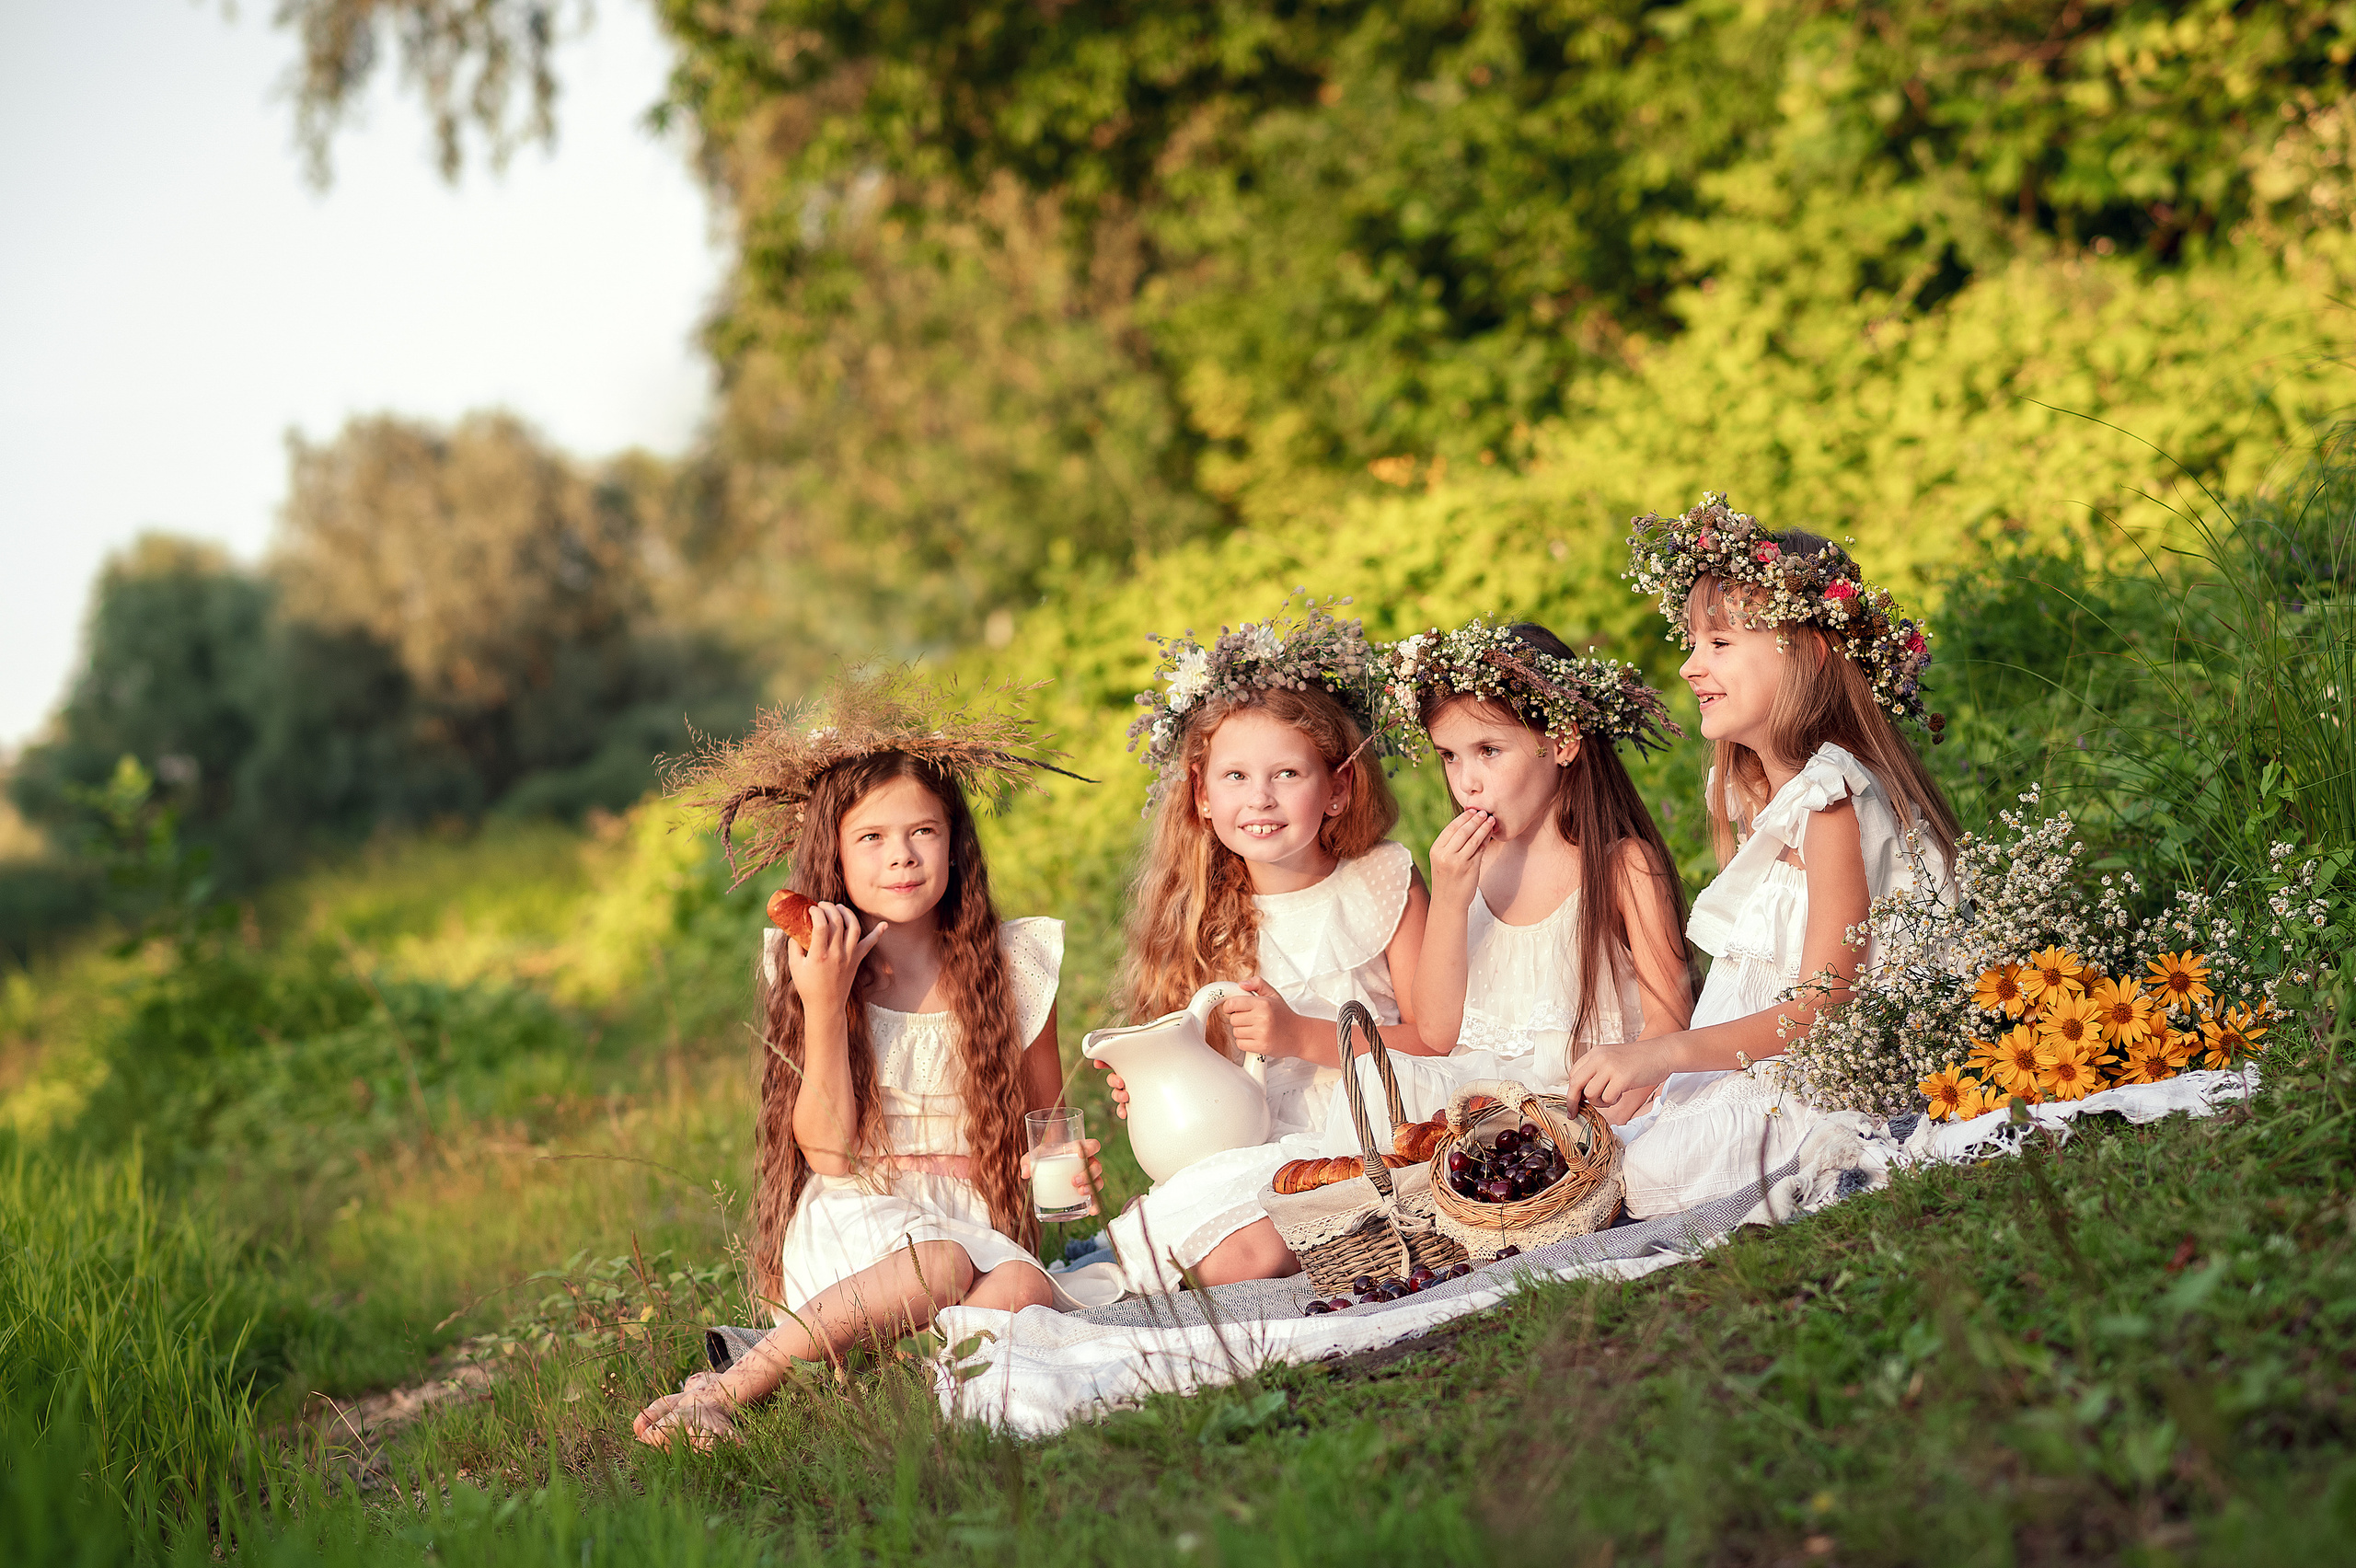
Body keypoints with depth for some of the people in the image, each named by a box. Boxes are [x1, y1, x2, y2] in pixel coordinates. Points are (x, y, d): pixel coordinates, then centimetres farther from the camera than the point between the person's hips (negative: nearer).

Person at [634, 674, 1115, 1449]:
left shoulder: (1009, 965, 7)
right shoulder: (811, 964, 2)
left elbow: (1045, 1119, 18)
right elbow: (827, 1150, -5)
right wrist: (824, 1006, -15)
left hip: (974, 1222, 2)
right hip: (854, 1222, -2)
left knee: (1023, 1286, -34)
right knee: (940, 1266, -37)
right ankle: (728, 1388, -36)